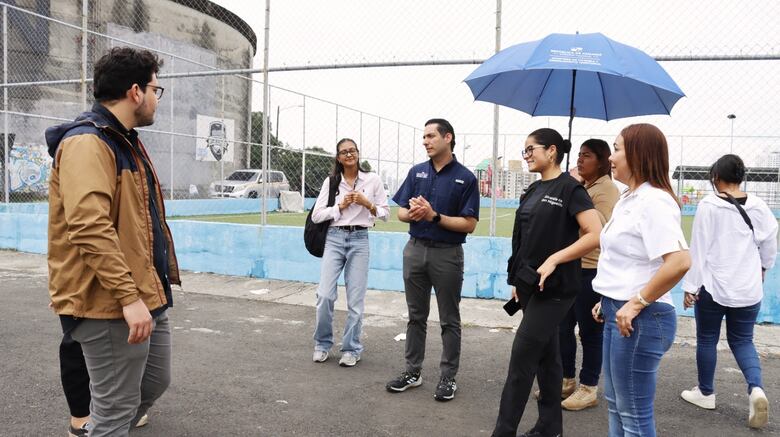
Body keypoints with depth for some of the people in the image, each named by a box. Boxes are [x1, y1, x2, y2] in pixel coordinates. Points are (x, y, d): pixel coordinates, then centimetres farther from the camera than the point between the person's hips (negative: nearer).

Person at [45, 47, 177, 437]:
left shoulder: (126, 141, 16)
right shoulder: (87, 143, -16)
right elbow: (89, 228, -28)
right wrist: (128, 296, -28)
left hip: (148, 296, 10)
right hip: (111, 304, -10)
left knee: (156, 380, 22)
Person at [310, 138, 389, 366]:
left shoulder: (372, 180, 3)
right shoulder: (331, 181, 5)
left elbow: (385, 213, 6)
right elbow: (316, 215, 2)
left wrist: (367, 203, -10)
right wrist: (341, 206, -9)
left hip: (359, 240, 0)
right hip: (334, 238, 1)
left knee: (355, 299, 2)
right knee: (325, 295, -6)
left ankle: (351, 349, 17)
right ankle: (322, 344, 16)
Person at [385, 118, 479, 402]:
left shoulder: (465, 178, -7)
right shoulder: (417, 172, 6)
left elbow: (469, 224, -11)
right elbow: (401, 213, 7)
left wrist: (434, 216, -20)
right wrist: (412, 213, -16)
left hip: (447, 254, -4)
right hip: (415, 249, 4)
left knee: (449, 320, 7)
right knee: (416, 315, 14)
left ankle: (448, 377, 19)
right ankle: (412, 371, 26)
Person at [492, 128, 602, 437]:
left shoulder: (569, 188, -11)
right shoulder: (534, 189, 12)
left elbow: (595, 235, -19)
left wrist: (554, 260, -22)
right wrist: (517, 280, 14)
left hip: (554, 287, -8)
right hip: (531, 284, 8)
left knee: (522, 357, -7)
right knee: (546, 354, 14)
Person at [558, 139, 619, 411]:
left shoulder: (606, 190, -12)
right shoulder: (581, 187, 16)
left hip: (591, 269, -9)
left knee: (589, 330, 2)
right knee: (563, 327, 14)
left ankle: (589, 388, 15)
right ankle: (567, 380, 28)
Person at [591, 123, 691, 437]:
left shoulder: (653, 200, -18)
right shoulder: (628, 199, 12)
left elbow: (680, 261, -29)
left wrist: (637, 303, -22)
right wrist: (608, 300, 16)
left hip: (639, 319, -10)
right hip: (618, 313, 10)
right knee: (616, 403, 21)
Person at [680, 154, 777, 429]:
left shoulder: (708, 205, -12)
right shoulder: (759, 207, 1)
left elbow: (699, 248, -12)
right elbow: (770, 246, 11)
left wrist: (690, 286, -6)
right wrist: (762, 267, 31)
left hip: (712, 286, -4)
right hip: (748, 289, 4)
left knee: (707, 340, 11)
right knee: (742, 341, 16)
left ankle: (706, 393, 23)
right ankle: (756, 389, -5)